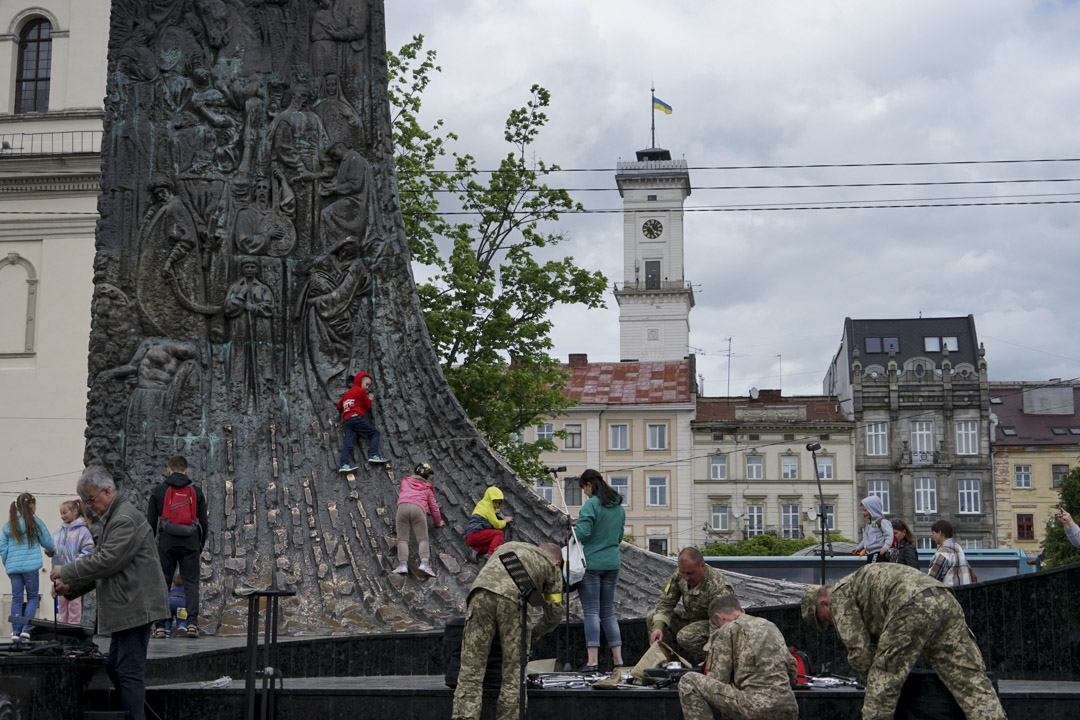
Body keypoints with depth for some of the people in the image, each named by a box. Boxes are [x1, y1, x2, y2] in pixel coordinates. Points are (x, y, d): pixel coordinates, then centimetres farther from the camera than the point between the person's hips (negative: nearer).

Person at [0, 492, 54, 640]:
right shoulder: (35, 522, -4)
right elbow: (47, 542, 4)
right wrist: (49, 550, 27)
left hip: (13, 566, 4)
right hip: (30, 566, -4)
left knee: (16, 598, 9)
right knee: (33, 596, 7)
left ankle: (16, 631, 5)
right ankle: (26, 628, -5)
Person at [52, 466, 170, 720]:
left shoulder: (126, 519, -16)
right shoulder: (112, 519, 19)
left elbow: (106, 561, -21)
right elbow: (101, 562, 22)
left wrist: (67, 572, -12)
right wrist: (71, 587, 11)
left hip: (136, 607, -11)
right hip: (126, 610, 11)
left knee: (130, 671, -10)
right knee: (114, 667, 16)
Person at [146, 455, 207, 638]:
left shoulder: (159, 490, 7)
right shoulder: (196, 491, 9)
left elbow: (151, 522, 5)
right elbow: (203, 522, 9)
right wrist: (201, 547, 16)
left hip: (166, 542, 0)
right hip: (190, 542, 0)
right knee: (191, 582, 2)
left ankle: (159, 625, 2)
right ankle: (192, 622, -11)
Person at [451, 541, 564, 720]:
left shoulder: (507, 547, 40)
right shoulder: (553, 566, 29)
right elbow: (554, 611, 27)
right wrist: (536, 633, 45)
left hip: (481, 593, 2)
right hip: (514, 601, -2)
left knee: (470, 672, 0)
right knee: (514, 675, 9)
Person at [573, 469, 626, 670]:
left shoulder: (591, 504, -12)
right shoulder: (618, 507, 12)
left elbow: (582, 533, -19)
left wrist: (575, 526, 1)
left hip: (591, 563, -7)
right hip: (612, 563, 7)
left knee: (591, 610, -5)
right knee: (608, 611, 13)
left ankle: (592, 660, -9)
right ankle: (618, 659, 11)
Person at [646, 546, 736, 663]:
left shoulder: (719, 588, -32)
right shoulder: (679, 576, -10)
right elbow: (665, 602, -2)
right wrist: (658, 627, -21)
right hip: (692, 619, 7)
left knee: (685, 636, -36)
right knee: (652, 617, -6)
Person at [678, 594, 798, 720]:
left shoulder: (727, 631, 3)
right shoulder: (770, 625, 23)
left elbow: (717, 680, -1)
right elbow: (791, 668, 24)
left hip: (756, 706, -7)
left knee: (689, 682, 1)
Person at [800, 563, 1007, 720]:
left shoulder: (839, 595, 14)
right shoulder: (857, 583, 41)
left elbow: (858, 648, 5)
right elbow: (877, 641, 41)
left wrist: (870, 681, 19)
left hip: (912, 605, -9)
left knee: (881, 687, 3)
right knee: (972, 681, 2)